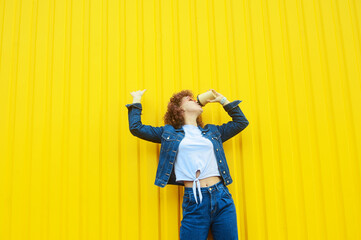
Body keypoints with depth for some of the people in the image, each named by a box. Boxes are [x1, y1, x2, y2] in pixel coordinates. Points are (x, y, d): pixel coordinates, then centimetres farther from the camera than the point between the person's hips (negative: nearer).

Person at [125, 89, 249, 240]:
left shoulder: (212, 131, 18)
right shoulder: (169, 133, 11)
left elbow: (241, 122, 26)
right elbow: (136, 128, 12)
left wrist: (222, 100, 25)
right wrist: (136, 100, 22)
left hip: (222, 198, 3)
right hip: (193, 202, -2)